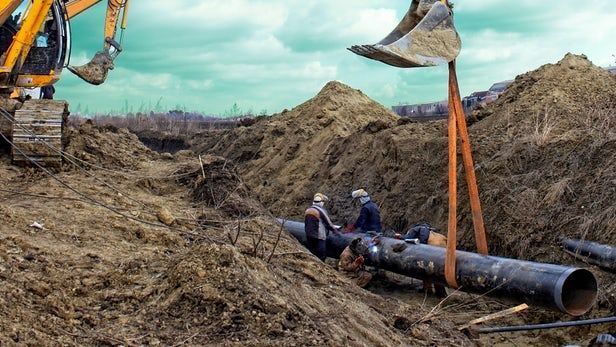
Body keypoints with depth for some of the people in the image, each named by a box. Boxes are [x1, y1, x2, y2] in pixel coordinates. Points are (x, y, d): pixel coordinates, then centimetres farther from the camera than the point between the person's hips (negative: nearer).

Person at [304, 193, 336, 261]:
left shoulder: (308, 210, 9)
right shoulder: (321, 210, -11)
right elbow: (328, 223, -4)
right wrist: (334, 229, 12)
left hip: (309, 236, 7)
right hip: (319, 237, -7)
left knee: (312, 254, 13)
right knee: (321, 255, -2)